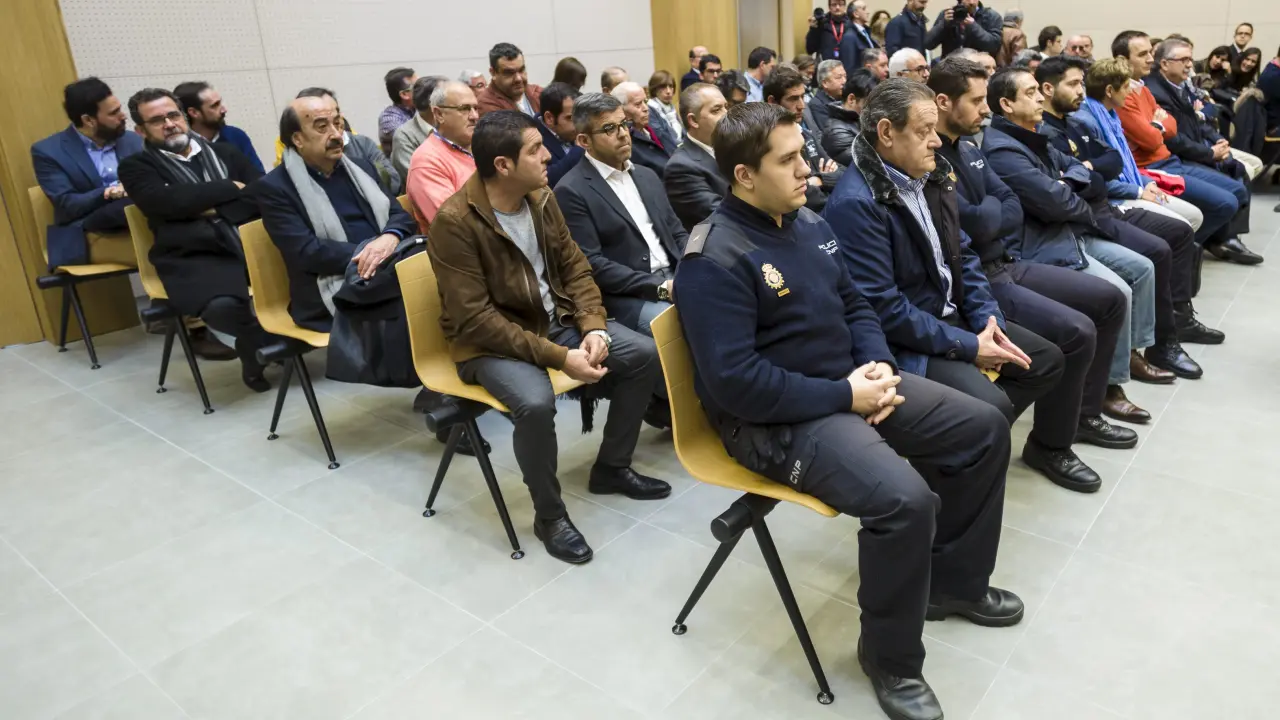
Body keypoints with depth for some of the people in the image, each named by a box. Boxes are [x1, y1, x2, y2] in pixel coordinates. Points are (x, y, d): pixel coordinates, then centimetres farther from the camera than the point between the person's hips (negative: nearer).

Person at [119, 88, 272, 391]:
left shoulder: (224, 151, 23)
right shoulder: (136, 166, 12)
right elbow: (172, 201, -8)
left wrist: (216, 209, -5)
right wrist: (231, 188, 1)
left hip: (252, 243, 3)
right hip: (197, 257, -3)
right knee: (222, 306, -36)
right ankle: (260, 344, -3)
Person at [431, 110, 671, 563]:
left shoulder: (542, 197, -1)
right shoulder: (454, 222, -22)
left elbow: (575, 267, 5)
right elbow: (475, 319, -25)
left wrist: (593, 329, -12)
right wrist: (558, 357, -28)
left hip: (556, 320, 7)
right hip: (491, 342, -7)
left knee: (645, 354, -3)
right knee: (536, 402, -35)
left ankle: (611, 468, 17)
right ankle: (549, 515, -7)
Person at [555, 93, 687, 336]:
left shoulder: (647, 176, 16)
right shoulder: (571, 191, -7)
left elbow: (677, 232, 19)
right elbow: (591, 264, -13)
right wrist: (660, 287, -19)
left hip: (675, 278, 7)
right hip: (626, 297, -7)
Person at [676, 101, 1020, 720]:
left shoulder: (807, 223, 8)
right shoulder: (715, 261, -20)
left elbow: (854, 306, 17)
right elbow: (734, 382, -26)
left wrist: (877, 365, -4)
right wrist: (845, 396, -20)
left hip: (850, 385, 9)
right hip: (777, 420, -9)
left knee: (985, 428, 10)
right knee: (904, 498, -29)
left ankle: (953, 581, 29)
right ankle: (891, 659, -1)